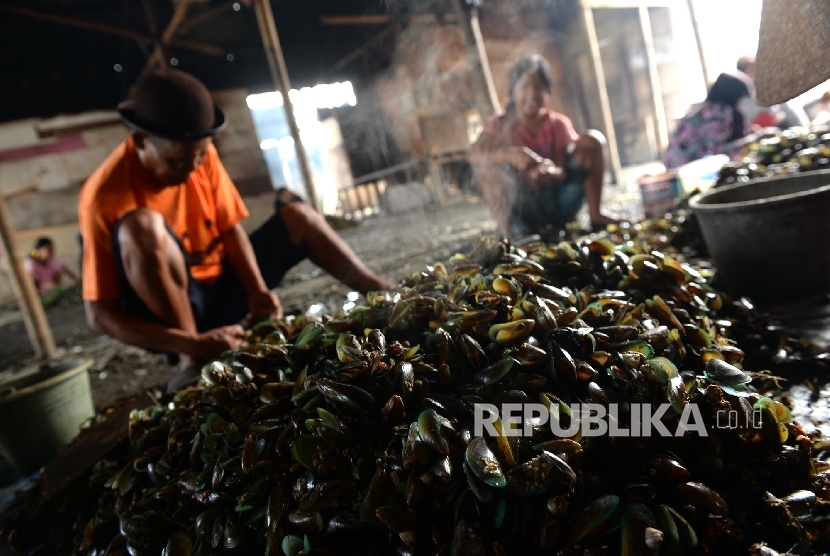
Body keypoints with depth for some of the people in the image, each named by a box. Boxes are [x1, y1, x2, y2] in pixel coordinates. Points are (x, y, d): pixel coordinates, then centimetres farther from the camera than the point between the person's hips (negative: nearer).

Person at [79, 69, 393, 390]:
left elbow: (230, 229, -1)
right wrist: (193, 345, -35)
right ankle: (193, 360, -27)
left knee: (296, 214, 1)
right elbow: (99, 314, -24)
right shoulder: (105, 195, -22)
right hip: (169, 311, -5)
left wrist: (257, 291, -18)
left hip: (221, 289, 6)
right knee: (141, 225, -33)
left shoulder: (201, 155, -8)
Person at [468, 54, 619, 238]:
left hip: (560, 203, 2)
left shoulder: (558, 123, -1)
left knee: (591, 140, -12)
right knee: (487, 161, -24)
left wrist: (552, 172, -36)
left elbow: (563, 172, -10)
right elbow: (473, 154, -25)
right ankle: (509, 230, -23)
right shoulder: (501, 125, -5)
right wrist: (512, 154, -43)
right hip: (525, 208, -2)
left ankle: (595, 214, -10)